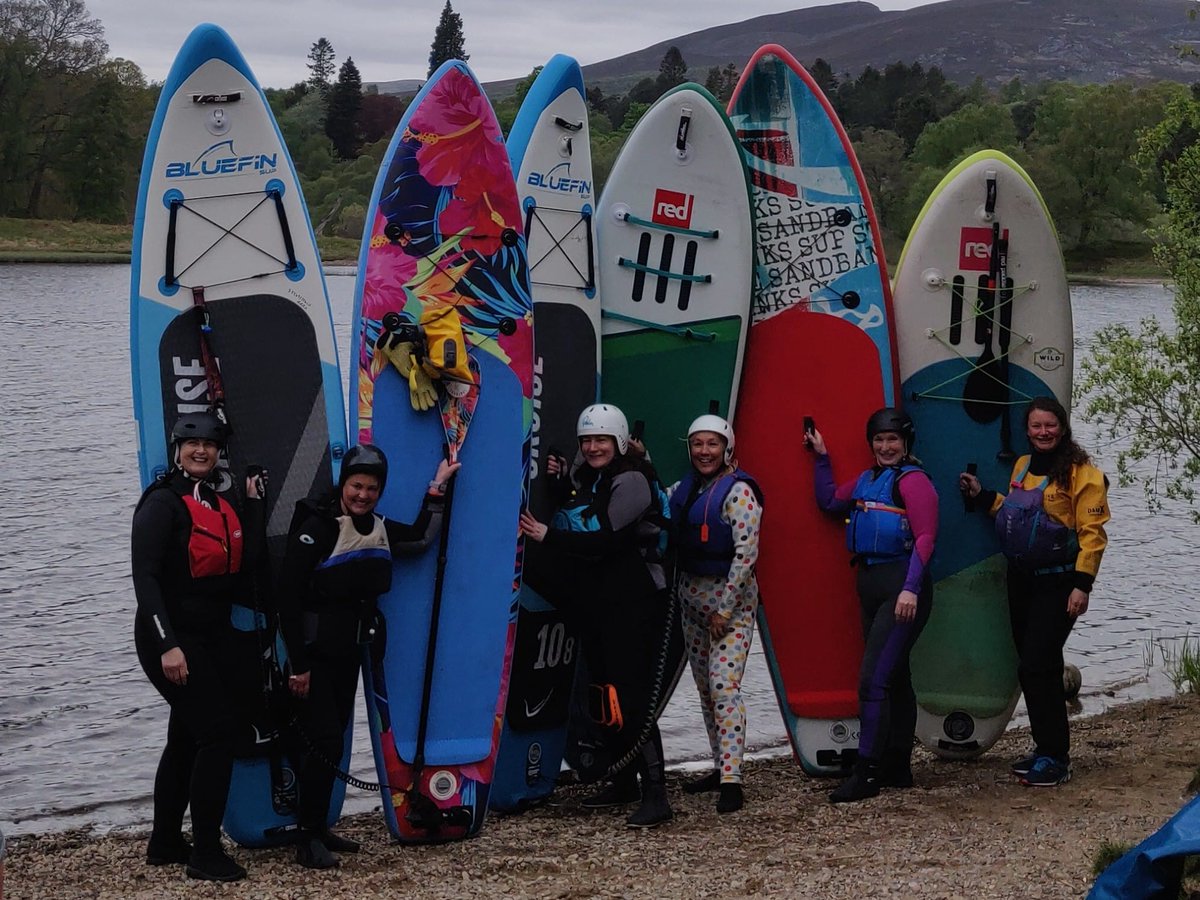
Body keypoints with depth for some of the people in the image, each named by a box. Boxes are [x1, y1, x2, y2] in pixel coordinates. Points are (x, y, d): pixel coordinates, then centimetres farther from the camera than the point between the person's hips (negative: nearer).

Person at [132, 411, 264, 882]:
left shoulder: (221, 505, 12)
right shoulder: (163, 503, -11)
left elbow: (250, 560, -2)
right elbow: (146, 577, -18)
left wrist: (253, 502, -2)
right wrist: (167, 644, -25)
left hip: (212, 638, 8)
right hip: (173, 639, -8)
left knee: (187, 737, 14)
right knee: (219, 730, -13)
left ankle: (165, 844, 25)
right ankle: (205, 851, -7)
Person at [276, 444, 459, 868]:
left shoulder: (379, 529, 6)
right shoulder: (318, 527, -17)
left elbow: (420, 538, 25)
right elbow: (288, 597, -19)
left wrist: (437, 489, 15)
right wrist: (298, 665, -20)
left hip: (349, 656, 8)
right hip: (314, 656, -8)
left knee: (331, 741, 13)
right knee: (324, 741, -13)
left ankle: (319, 829, 23)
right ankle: (307, 839, -7)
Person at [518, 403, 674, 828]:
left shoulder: (631, 481, -12)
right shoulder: (584, 477, 15)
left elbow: (606, 541, -20)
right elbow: (575, 525, 17)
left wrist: (548, 537, -14)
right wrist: (560, 483, 5)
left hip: (633, 602, -9)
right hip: (595, 603, 9)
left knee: (631, 695, -15)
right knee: (606, 693, 13)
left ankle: (655, 795, -16)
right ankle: (625, 781, 25)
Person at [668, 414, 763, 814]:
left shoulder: (739, 491, -12)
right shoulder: (684, 488, 11)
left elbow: (746, 553, -16)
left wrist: (725, 608, -17)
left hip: (731, 598, -8)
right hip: (691, 595, 8)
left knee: (724, 685, -14)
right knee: (704, 687, 11)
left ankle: (731, 781, -16)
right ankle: (721, 767, 20)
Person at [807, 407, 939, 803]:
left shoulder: (913, 480, -9)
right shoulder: (867, 480, 16)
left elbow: (925, 538, -16)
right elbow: (829, 499, 31)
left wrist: (910, 588, -23)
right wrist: (821, 457, 25)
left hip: (901, 584, -9)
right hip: (870, 584, 9)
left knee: (873, 677, -13)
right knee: (895, 677, 14)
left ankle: (865, 773, -12)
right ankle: (897, 767, 22)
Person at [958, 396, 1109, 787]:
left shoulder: (1080, 472, -11)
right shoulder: (1022, 466, 11)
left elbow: (1092, 532, -13)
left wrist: (1082, 584, -18)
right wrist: (983, 496, 14)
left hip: (1057, 582, -7)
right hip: (1021, 579, 7)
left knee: (1037, 665, -12)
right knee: (1033, 666, 11)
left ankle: (1055, 757, -4)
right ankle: (1046, 748, 22)